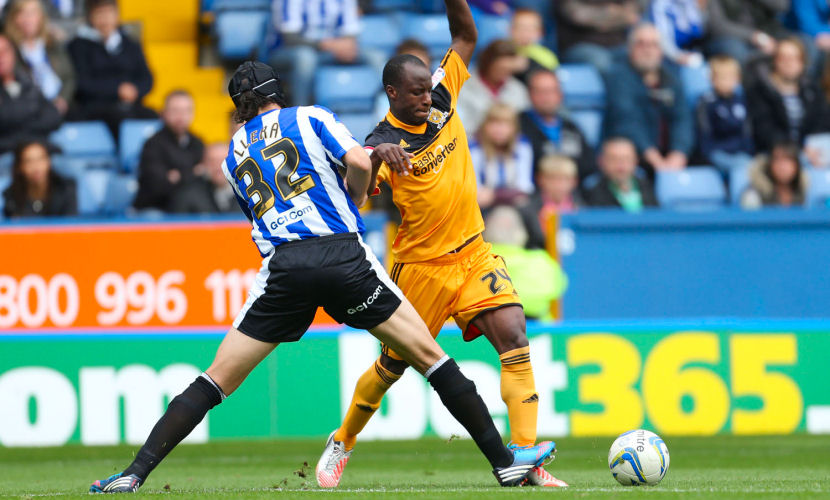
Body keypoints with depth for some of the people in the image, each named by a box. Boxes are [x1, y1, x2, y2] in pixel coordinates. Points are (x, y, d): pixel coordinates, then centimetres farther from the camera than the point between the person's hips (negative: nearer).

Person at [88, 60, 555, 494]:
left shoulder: (234, 155, 22)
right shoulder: (311, 117, 11)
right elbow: (360, 163, -5)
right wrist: (354, 202, 15)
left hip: (284, 269, 2)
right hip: (344, 256, -2)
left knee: (216, 381, 8)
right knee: (430, 356, 8)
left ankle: (135, 473, -1)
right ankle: (504, 460, 8)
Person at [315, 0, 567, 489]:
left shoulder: (441, 99, 1)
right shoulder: (384, 142, -17)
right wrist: (377, 155, -50)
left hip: (474, 254, 4)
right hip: (420, 266, -4)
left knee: (513, 336, -16)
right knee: (393, 365, 9)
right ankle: (341, 443, 35)